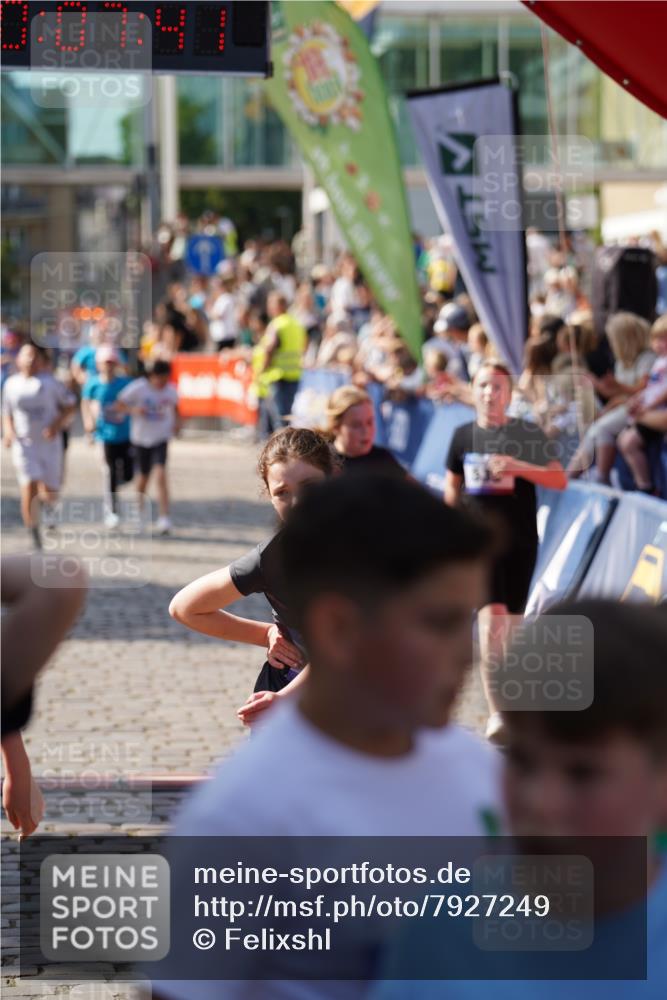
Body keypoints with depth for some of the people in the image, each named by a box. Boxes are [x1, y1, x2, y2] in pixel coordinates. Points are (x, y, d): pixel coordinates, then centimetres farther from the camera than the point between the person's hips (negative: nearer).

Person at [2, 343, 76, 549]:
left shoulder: (50, 382, -2)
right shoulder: (11, 384, 5)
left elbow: (69, 406, 2)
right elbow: (7, 413, 15)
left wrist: (57, 425, -14)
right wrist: (9, 431, -4)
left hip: (49, 442, 0)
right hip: (24, 444, 0)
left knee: (50, 491, 5)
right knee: (29, 489, -13)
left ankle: (48, 503, 44)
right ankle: (33, 533, -1)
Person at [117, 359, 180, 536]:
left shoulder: (170, 390, -4)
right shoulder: (138, 388, -14)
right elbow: (119, 405, -8)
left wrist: (176, 422, 1)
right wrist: (133, 410, -27)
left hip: (161, 438, 0)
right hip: (141, 437, 0)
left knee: (161, 474, -17)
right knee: (143, 475, 14)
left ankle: (164, 518, -19)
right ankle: (138, 510, 41)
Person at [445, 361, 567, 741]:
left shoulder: (530, 435, -1)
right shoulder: (464, 436, 6)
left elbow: (560, 479, -6)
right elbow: (453, 485, 19)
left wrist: (519, 467, -21)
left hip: (520, 542, 0)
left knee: (513, 623, 6)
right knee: (491, 617, -14)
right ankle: (497, 713, -14)